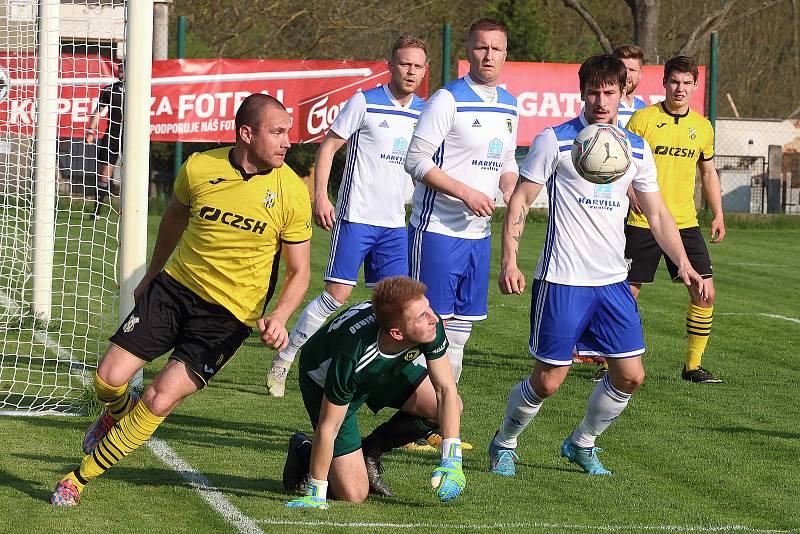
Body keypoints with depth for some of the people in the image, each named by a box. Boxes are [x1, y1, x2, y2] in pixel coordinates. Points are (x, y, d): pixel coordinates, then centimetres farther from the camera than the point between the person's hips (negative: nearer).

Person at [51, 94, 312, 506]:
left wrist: (278, 317, -21)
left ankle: (80, 479, 3)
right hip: (175, 286, 2)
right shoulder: (198, 167, -7)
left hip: (228, 315, -2)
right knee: (108, 380, -7)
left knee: (159, 401, -13)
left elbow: (299, 272, -3)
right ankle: (116, 415, 31)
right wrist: (151, 274, 26)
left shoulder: (292, 192, -11)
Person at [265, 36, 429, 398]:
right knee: (338, 293, -8)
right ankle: (283, 361, 2)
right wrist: (320, 197, -11)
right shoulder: (365, 103, -6)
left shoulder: (424, 112, 9)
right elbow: (328, 146, -3)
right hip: (356, 216, -5)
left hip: (395, 222, 5)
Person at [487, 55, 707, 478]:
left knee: (630, 376, 2)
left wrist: (683, 264, 0)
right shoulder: (555, 141, -6)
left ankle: (581, 444, 24)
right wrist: (508, 261, -12)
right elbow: (519, 201, -3)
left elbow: (657, 214, 13)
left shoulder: (637, 149, 8)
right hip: (562, 281, -5)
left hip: (612, 281, 5)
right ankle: (504, 444, 21)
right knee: (548, 380, -4)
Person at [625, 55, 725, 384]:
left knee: (705, 293, -5)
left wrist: (718, 214, 15)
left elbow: (708, 172, 21)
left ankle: (693, 365, 7)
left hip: (685, 223, 4)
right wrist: (633, 194, -23)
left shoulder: (702, 126, 10)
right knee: (627, 293, -2)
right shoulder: (643, 119, -5)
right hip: (643, 222, -4)